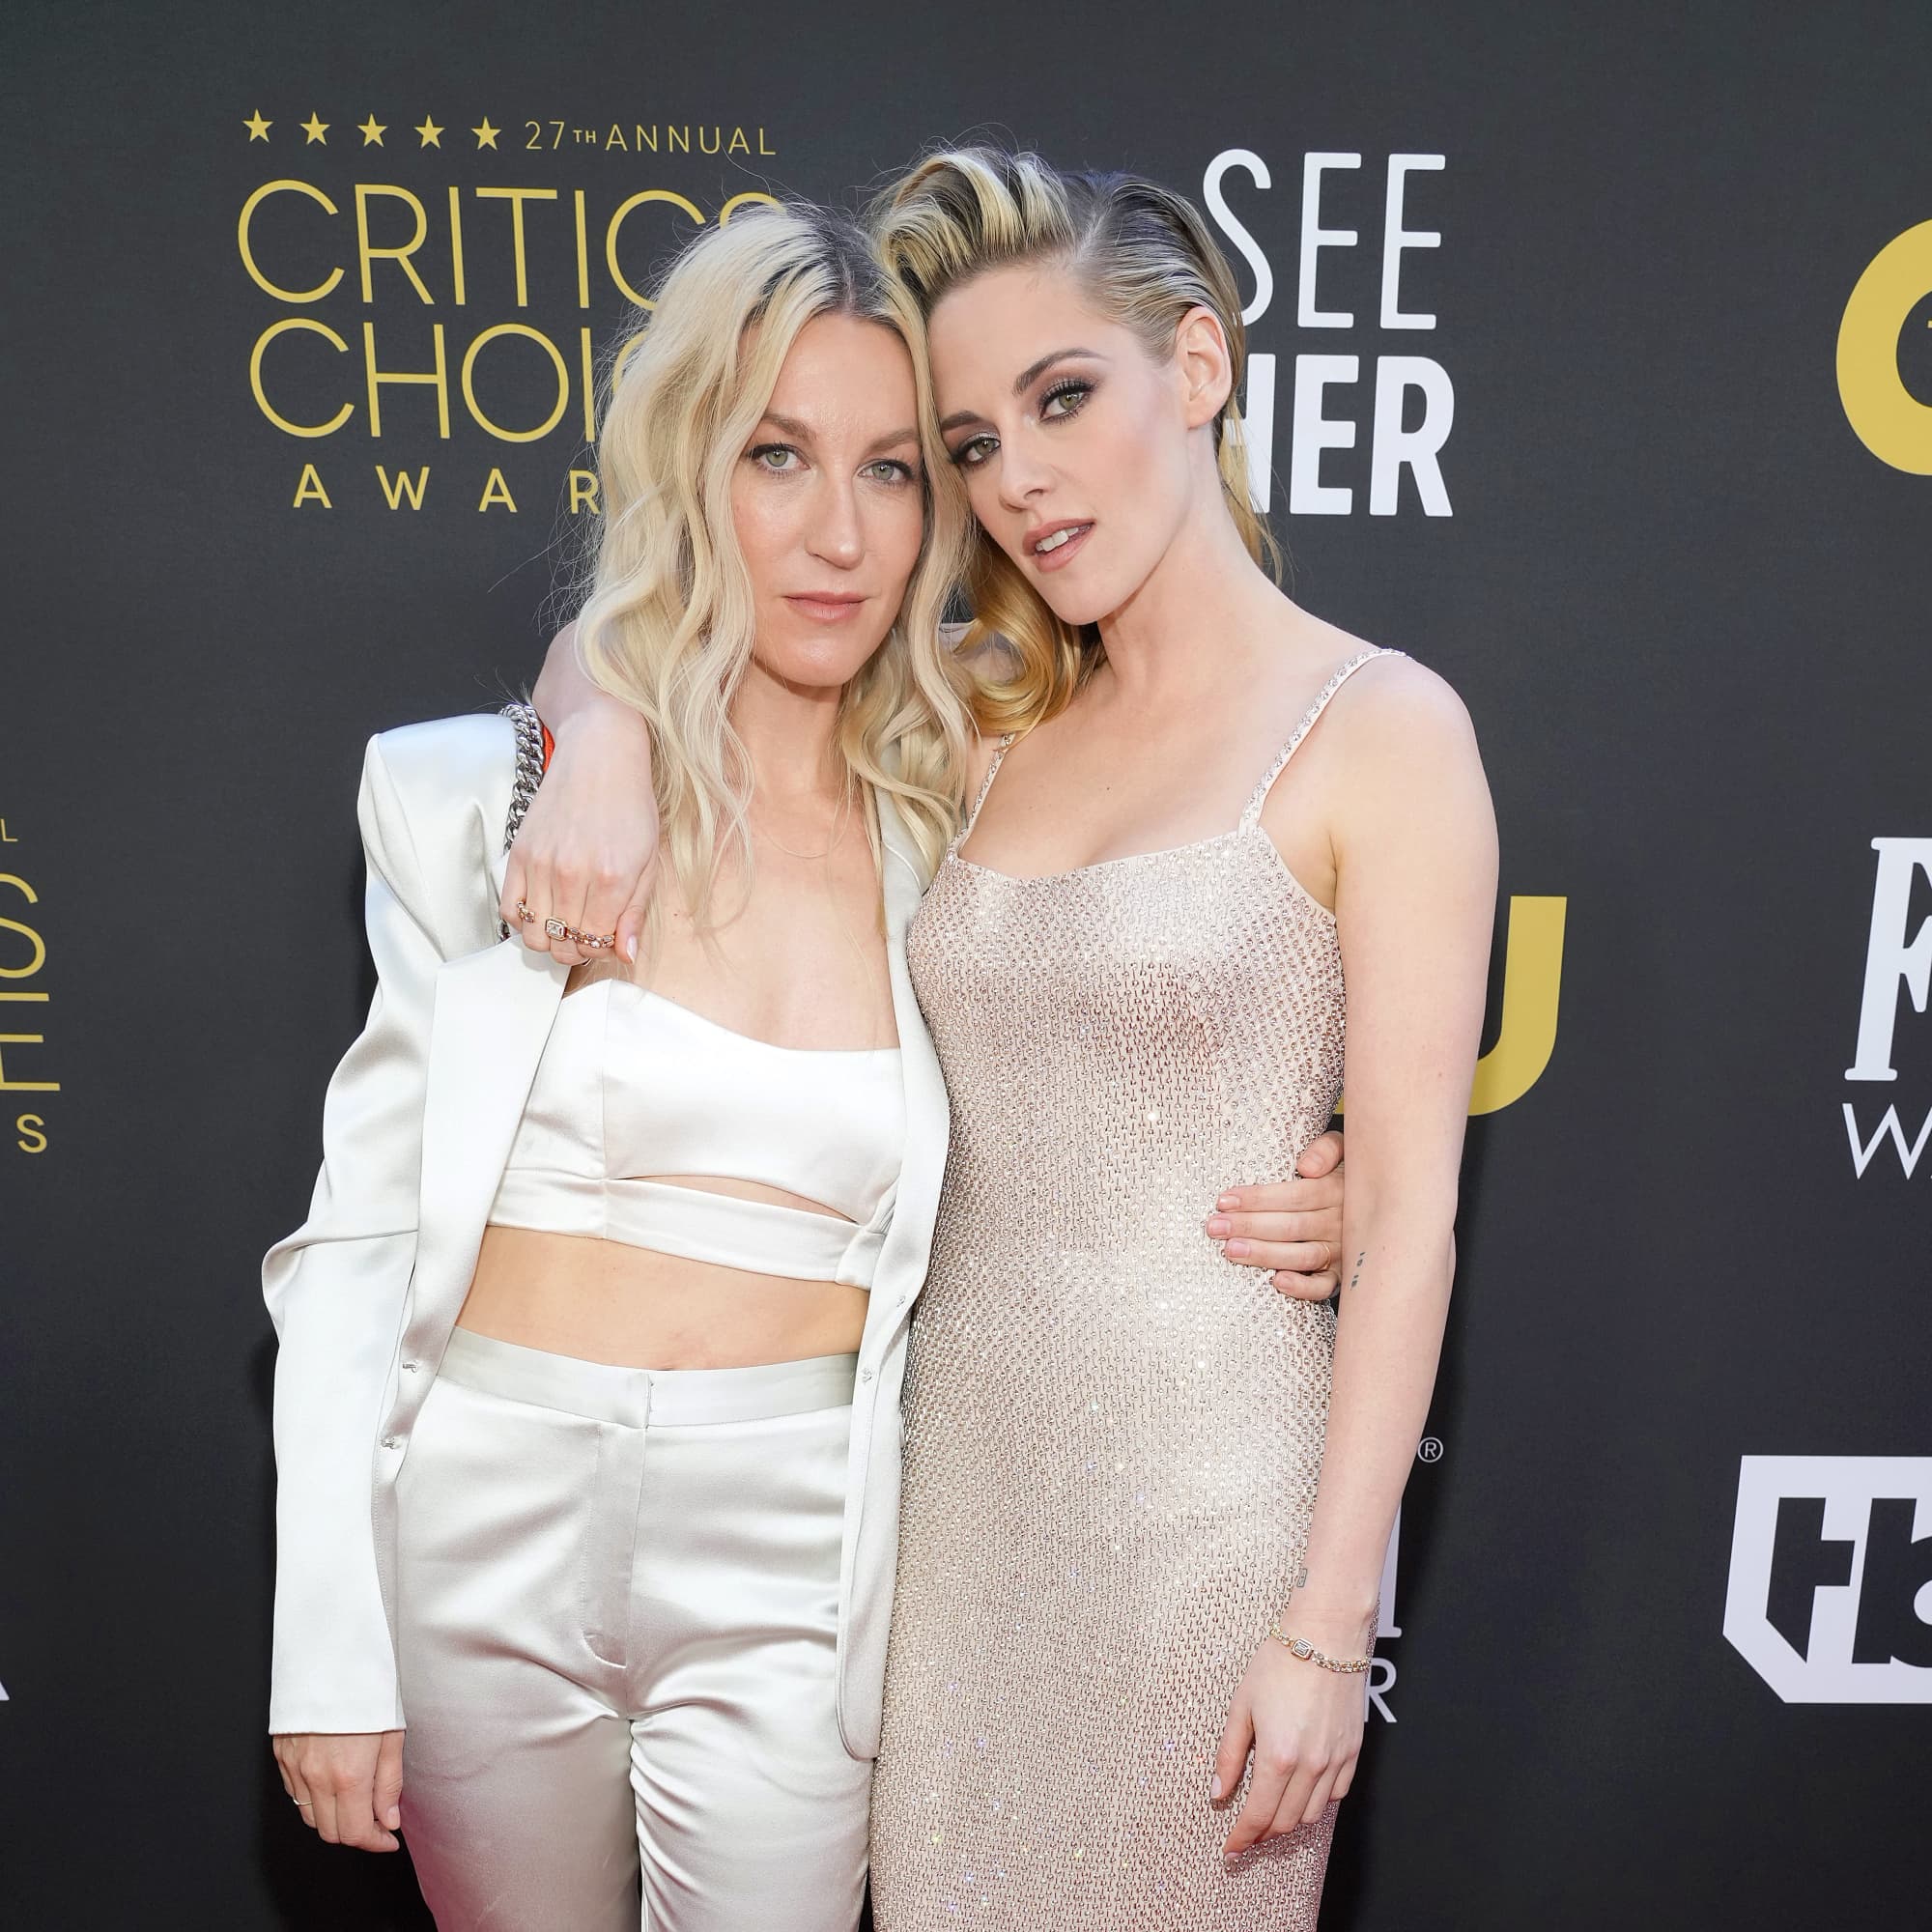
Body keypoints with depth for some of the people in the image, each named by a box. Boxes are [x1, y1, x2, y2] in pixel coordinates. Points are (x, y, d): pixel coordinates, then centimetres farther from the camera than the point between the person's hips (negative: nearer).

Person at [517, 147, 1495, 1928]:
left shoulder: (1381, 727, -9)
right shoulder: (991, 730, 5)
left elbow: (1406, 1208, -11)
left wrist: (1327, 1624, -11)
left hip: (1209, 1475, -4)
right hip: (961, 1449, 5)